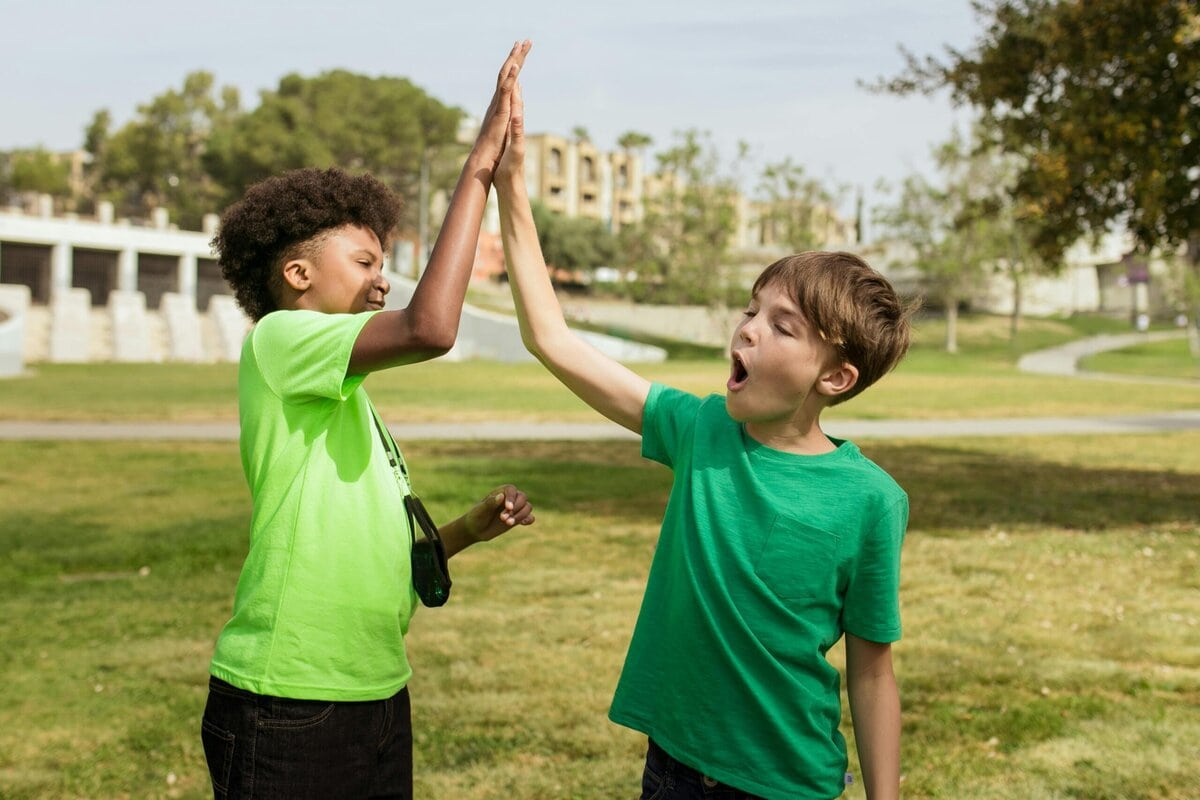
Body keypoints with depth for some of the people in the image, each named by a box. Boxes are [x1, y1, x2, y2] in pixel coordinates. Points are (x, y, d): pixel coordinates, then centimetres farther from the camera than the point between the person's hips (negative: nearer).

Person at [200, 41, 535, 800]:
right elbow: (429, 329, -27)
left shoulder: (349, 401, 18)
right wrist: (480, 167, -20)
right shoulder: (278, 341, -9)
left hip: (377, 699, 9)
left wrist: (472, 528, 5)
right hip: (286, 709, -9)